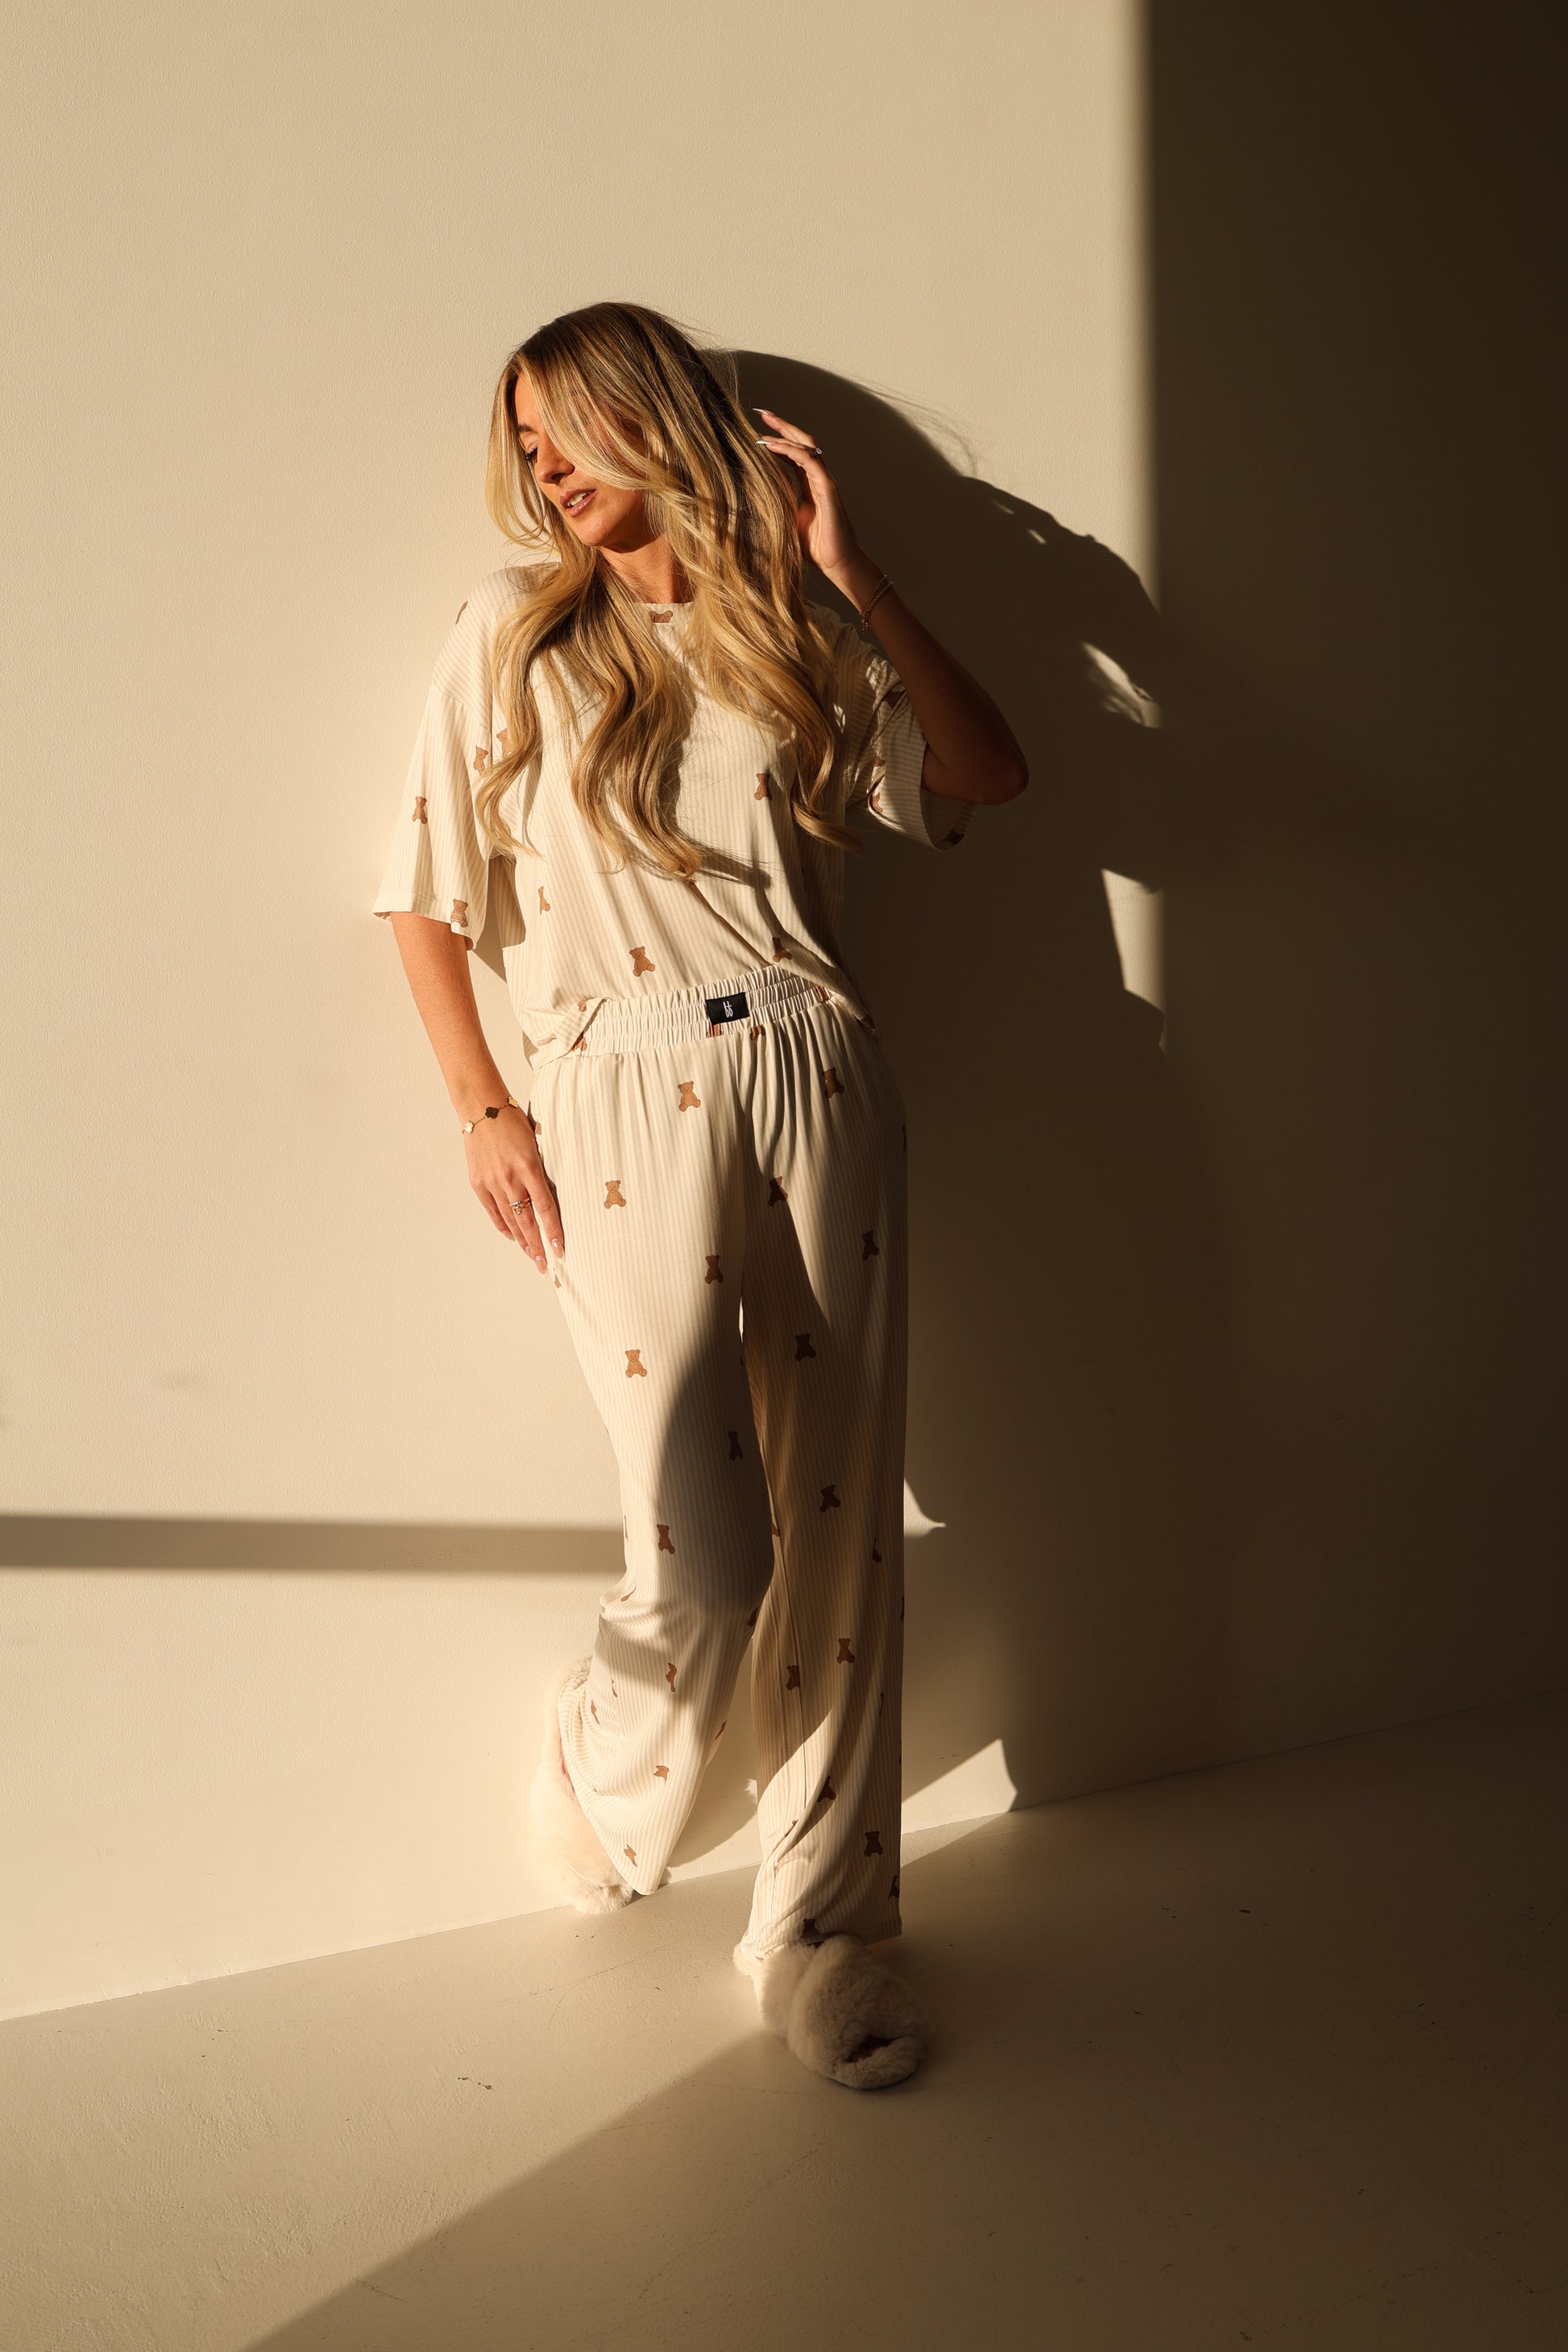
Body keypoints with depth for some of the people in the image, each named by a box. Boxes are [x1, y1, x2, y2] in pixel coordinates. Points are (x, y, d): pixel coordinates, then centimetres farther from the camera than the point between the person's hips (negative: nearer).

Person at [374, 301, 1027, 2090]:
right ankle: (601, 1767, 27)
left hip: (816, 1083, 3)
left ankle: (822, 1934, 20)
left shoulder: (790, 632, 15)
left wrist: (847, 570, 1)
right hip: (627, 1103, -2)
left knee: (843, 1527, 2)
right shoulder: (514, 633, 11)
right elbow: (425, 890, 10)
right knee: (705, 1555, -10)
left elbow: (988, 776, 3)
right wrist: (482, 1111, 1)